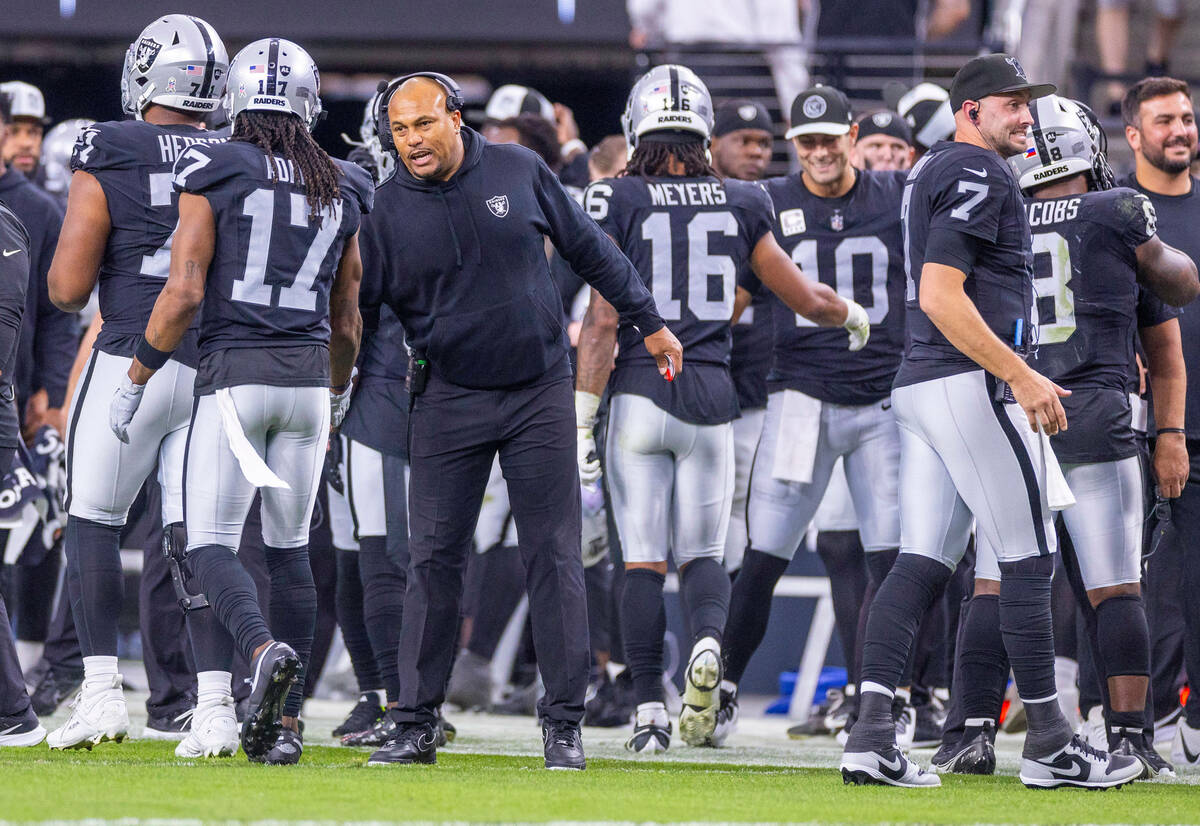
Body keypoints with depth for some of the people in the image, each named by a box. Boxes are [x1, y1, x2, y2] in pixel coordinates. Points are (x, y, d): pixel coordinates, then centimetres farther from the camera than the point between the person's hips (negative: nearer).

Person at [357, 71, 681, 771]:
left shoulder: (519, 172, -2)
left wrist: (649, 322, 13)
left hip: (540, 391, 0)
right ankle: (416, 725, 2)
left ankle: (564, 722, 4)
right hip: (449, 399, 0)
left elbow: (588, 248, 9)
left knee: (554, 556, 0)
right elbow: (353, 302, 0)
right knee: (435, 561, -3)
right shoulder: (388, 208, -4)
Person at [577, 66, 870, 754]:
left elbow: (603, 322, -8)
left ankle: (649, 710, -2)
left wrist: (581, 418, -6)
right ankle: (709, 641, -21)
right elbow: (804, 298, 11)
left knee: (644, 560, 4)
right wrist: (854, 317, 33)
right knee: (703, 553, 10)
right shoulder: (741, 206, 3)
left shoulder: (619, 202, -4)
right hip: (711, 392, 2)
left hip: (639, 391, -2)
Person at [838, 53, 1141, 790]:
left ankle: (872, 735, -5)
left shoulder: (931, 172, 20)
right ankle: (1049, 744, 1)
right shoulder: (978, 174, -11)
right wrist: (1021, 377, -21)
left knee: (923, 560, 4)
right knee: (1030, 559, -2)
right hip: (972, 383, -10)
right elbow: (942, 295, -20)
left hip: (919, 384, 10)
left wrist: (1020, 379, 26)